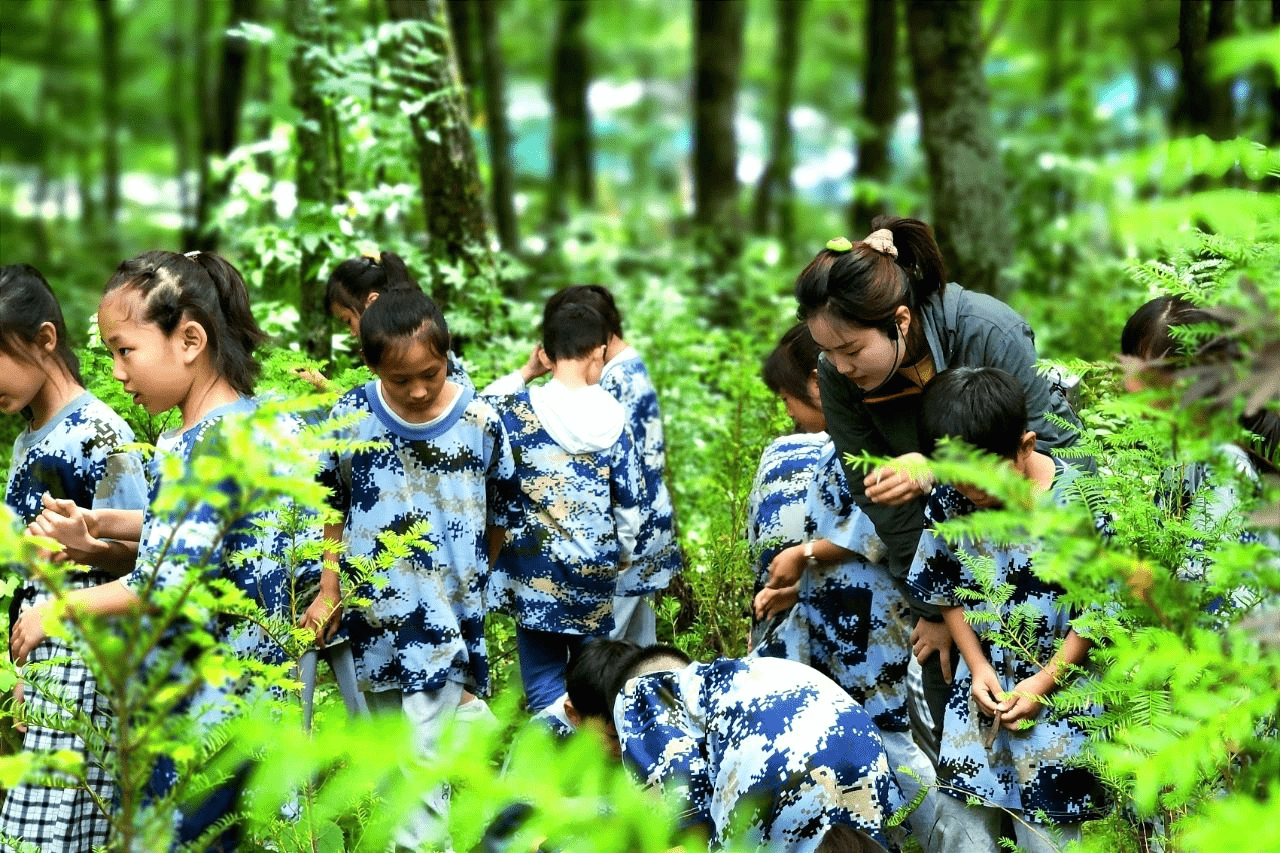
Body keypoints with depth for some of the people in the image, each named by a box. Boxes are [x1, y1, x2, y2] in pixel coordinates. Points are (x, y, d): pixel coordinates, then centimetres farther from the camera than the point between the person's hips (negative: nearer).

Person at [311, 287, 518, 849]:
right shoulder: (350, 416, -6)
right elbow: (333, 505, 9)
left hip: (445, 619, -2)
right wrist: (330, 589, 9)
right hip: (374, 617, 2)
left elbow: (499, 514, 6)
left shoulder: (480, 422, -9)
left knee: (423, 762, -7)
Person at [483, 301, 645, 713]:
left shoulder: (515, 411, -10)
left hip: (535, 573, -2)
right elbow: (629, 502, 4)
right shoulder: (612, 417, -2)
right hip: (595, 573, 2)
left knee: (546, 686, 3)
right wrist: (623, 555, 21)